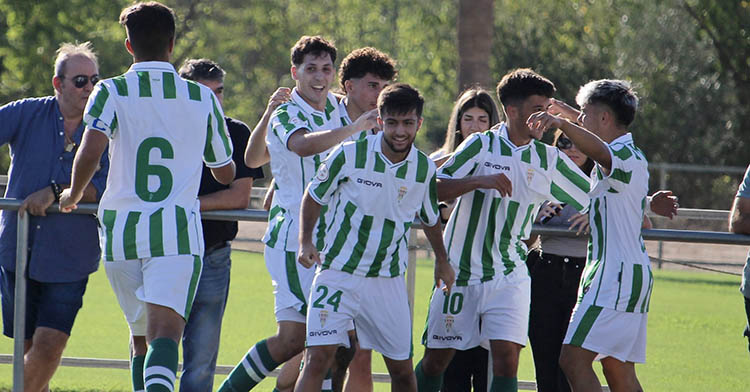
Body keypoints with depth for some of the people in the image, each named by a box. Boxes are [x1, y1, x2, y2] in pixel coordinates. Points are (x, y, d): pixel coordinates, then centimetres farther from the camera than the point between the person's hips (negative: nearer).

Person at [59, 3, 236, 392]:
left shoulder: (111, 93, 0)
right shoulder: (203, 99, 7)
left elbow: (89, 153, -16)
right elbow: (226, 174, 18)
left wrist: (73, 194, 4)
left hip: (121, 229, 1)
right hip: (177, 231, -1)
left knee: (140, 332, 19)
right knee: (165, 330, -16)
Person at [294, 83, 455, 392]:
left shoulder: (425, 169, 1)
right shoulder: (350, 155, -8)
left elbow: (430, 218, 20)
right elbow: (313, 196, 5)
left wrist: (442, 261, 27)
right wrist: (306, 241, -7)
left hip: (388, 282, 3)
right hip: (339, 271, -3)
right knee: (318, 358, -15)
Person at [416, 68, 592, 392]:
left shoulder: (549, 159, 5)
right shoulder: (481, 145, -4)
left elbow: (591, 198, 14)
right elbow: (434, 189, -10)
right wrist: (480, 181, -22)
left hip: (509, 276, 2)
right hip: (460, 270, -2)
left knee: (506, 360, -13)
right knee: (435, 361, 5)